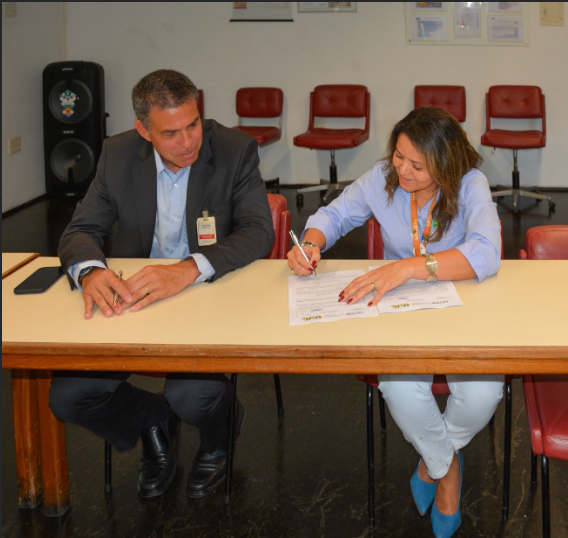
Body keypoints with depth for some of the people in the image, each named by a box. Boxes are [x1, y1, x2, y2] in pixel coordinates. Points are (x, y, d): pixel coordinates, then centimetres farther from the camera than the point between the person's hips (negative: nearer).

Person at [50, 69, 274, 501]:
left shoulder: (236, 150, -10)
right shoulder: (118, 154, -2)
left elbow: (258, 231, -19)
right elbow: (81, 229, -1)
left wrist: (188, 269, -37)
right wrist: (89, 270, -27)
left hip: (210, 300, -3)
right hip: (132, 299, 4)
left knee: (192, 395, -30)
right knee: (68, 397, -14)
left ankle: (218, 435, 11)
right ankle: (152, 421, 20)